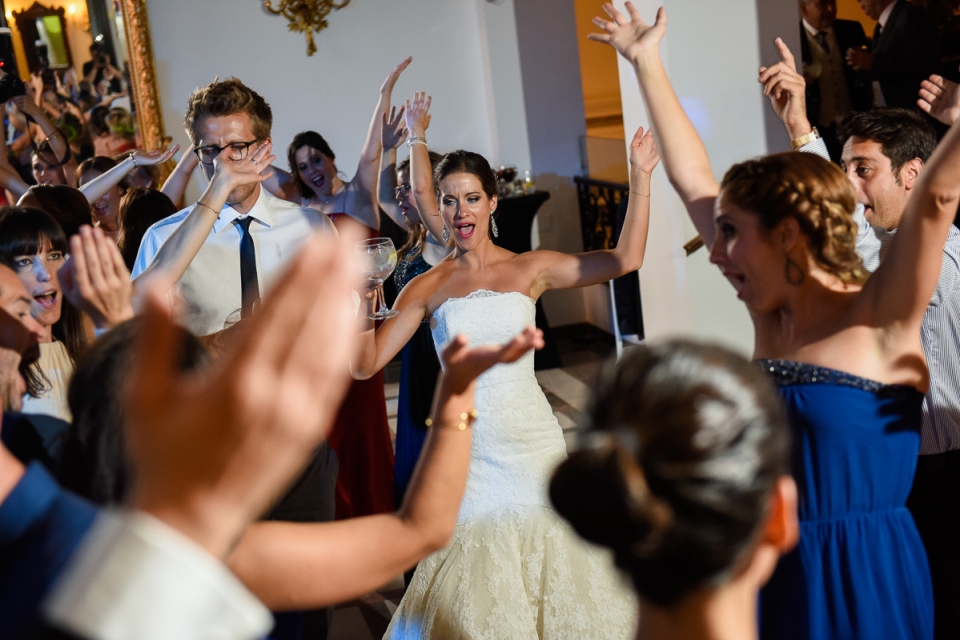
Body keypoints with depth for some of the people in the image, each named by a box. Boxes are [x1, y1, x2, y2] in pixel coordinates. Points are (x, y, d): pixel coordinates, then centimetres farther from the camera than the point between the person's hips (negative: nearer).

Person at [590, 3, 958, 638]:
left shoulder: (881, 320, -12)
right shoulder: (771, 315, 3)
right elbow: (693, 179, 9)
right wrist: (647, 62, 15)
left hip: (864, 584, -6)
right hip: (774, 573, 6)